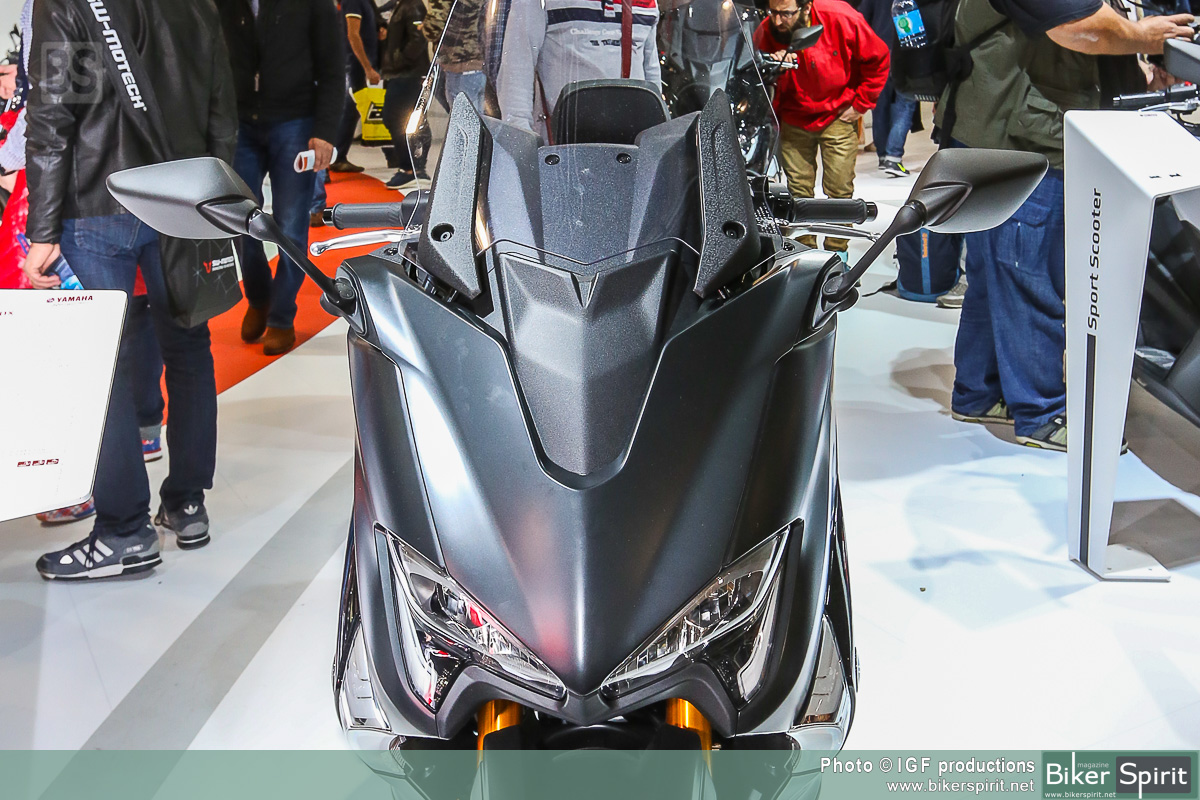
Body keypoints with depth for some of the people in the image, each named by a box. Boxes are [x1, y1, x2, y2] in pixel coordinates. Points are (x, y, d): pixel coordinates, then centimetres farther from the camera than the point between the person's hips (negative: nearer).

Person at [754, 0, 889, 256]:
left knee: (839, 188, 0)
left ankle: (837, 251, 17)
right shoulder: (765, 33, -16)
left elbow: (878, 59, -6)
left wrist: (860, 104, -4)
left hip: (839, 116, -1)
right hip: (793, 118, 2)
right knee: (798, 190, 3)